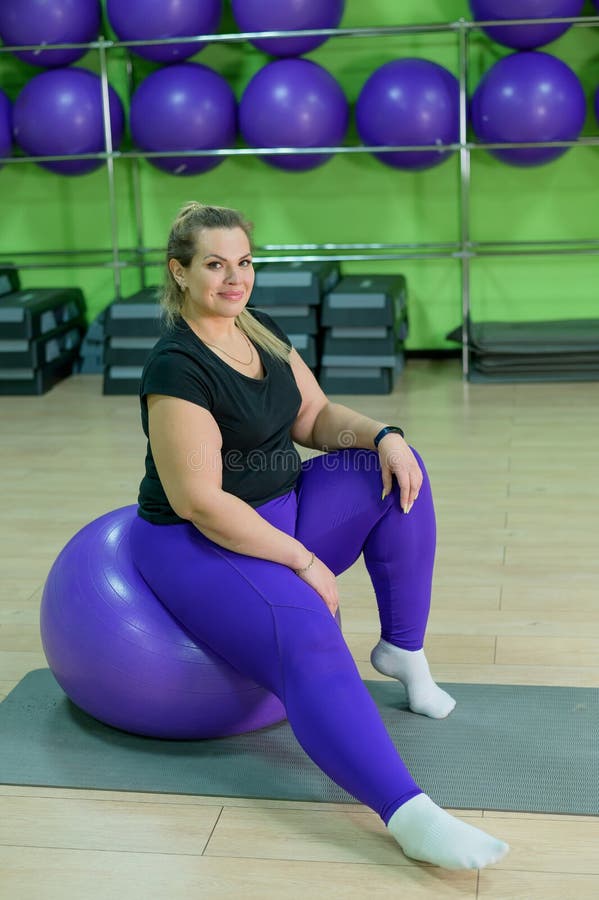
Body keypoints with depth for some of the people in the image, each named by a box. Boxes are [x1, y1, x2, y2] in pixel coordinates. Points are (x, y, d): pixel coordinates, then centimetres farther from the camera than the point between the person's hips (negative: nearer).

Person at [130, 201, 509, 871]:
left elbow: (316, 417, 11)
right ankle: (409, 817, -41)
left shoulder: (264, 332, 3)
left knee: (397, 469, -2)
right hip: (197, 542, -9)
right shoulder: (177, 365, -22)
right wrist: (304, 562, -22)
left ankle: (402, 650, 7)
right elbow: (200, 501, -25)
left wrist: (382, 436, -10)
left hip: (281, 509, 9)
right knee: (307, 644, -33)